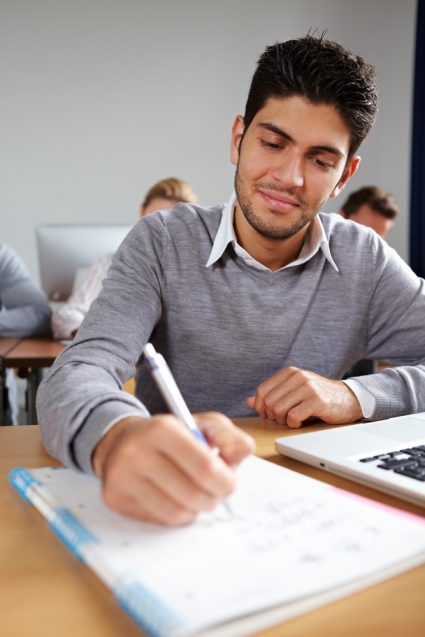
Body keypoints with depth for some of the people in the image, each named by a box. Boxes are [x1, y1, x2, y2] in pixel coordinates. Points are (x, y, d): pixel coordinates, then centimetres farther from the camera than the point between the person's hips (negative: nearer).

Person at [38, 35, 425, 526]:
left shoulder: (364, 259, 0)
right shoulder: (161, 244, -7)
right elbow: (75, 377, -21)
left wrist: (357, 396, -19)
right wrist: (117, 436, -44)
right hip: (168, 510, -1)